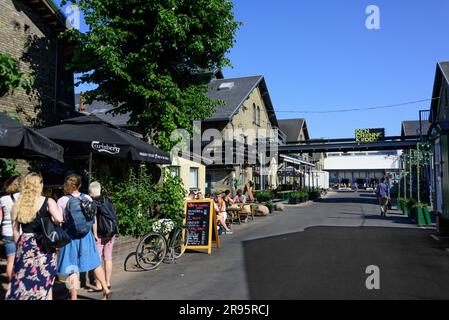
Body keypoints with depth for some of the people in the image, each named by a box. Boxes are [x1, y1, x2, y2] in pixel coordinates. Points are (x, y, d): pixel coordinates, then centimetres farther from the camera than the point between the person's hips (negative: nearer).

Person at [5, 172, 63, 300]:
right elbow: (59, 219, -22)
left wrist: (20, 245, 19)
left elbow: (15, 231, 8)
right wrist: (50, 222, -1)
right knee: (44, 283, 8)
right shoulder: (48, 202, -7)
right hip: (44, 246, -3)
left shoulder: (18, 204, 5)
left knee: (22, 282, 13)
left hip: (25, 246, 3)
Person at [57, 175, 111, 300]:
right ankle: (105, 289, 23)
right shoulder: (88, 199, 0)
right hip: (87, 236, 3)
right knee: (95, 263, 17)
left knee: (73, 269, 6)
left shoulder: (62, 201, -10)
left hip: (71, 237, -3)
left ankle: (74, 298, 14)